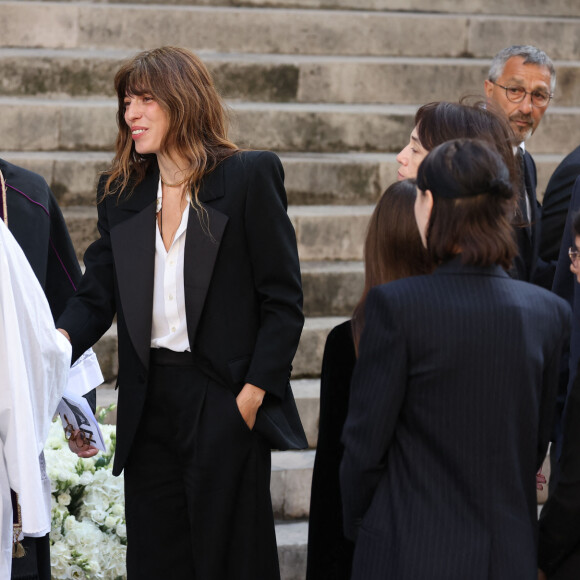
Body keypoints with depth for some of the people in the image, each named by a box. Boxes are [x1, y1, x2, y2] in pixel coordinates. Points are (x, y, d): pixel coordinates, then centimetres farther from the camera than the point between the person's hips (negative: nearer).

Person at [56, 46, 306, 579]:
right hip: (150, 402, 5)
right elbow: (97, 296, 5)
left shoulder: (250, 176, -3)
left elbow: (283, 299, -4)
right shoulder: (120, 193, 12)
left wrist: (253, 393, -12)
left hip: (224, 401, -5)